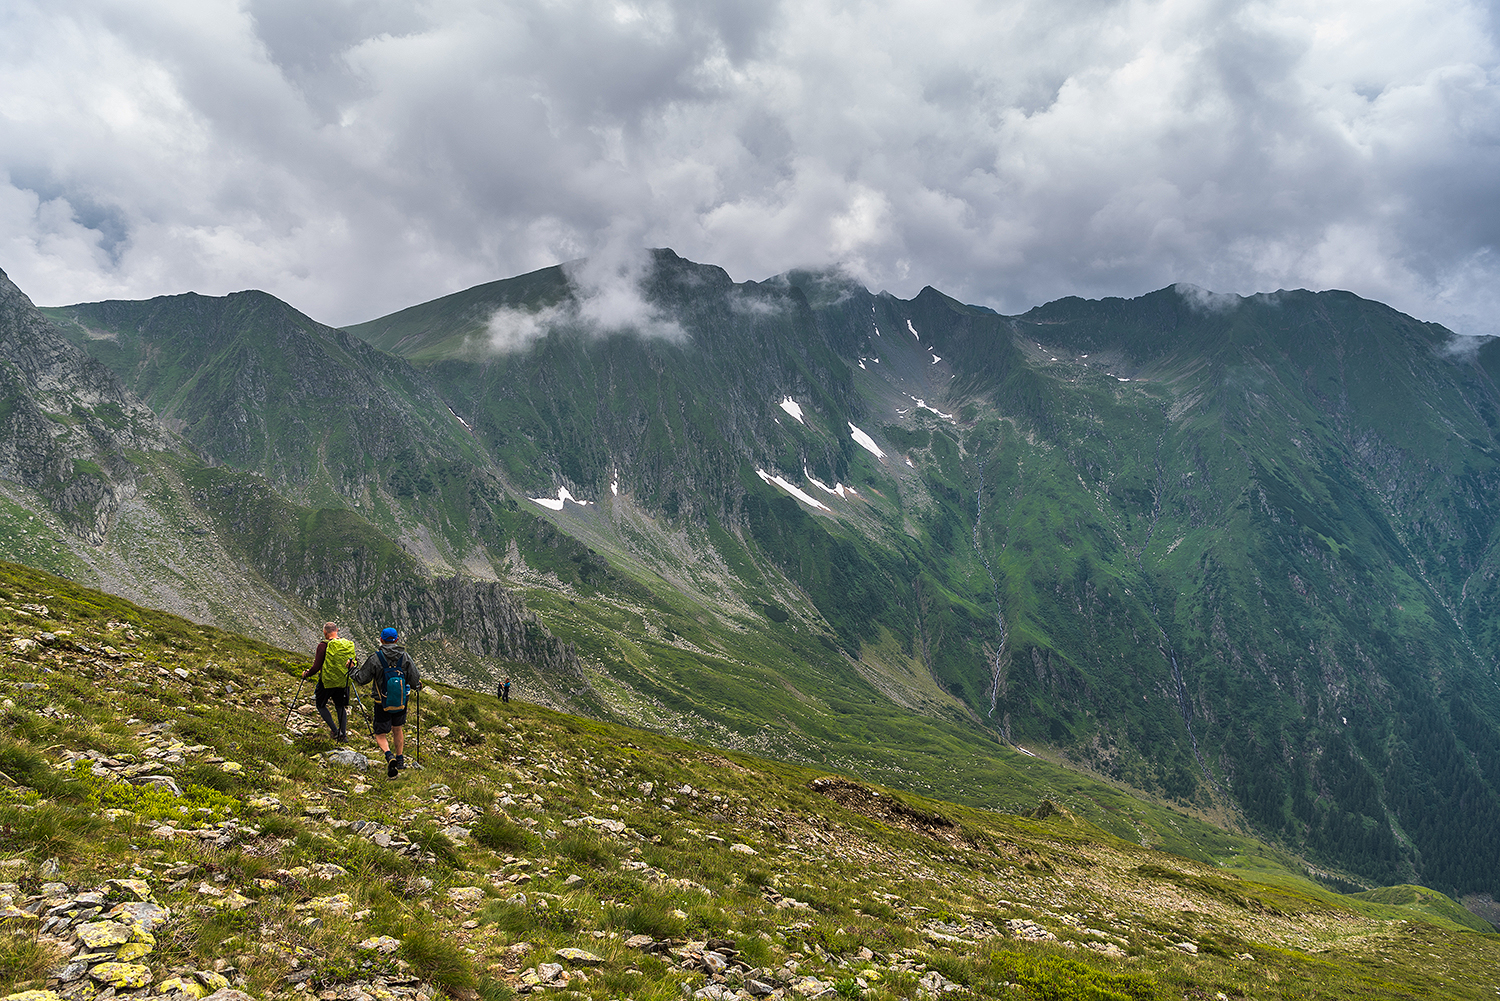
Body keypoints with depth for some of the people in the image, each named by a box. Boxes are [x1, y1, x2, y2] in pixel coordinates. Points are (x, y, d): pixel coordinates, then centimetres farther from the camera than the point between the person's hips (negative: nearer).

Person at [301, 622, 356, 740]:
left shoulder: (323, 646, -18)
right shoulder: (349, 644, -5)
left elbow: (316, 667, -17)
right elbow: (354, 661, 5)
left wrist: (306, 674, 0)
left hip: (327, 681, -4)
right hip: (343, 681, 4)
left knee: (321, 704, 18)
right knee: (340, 706, 21)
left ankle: (335, 730, 10)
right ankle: (343, 734, 20)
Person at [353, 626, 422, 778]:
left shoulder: (375, 658, -14)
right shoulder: (405, 657, -7)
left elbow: (361, 679, -6)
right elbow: (415, 681, -6)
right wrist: (418, 686, 18)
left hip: (382, 704, -3)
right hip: (401, 702, 3)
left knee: (381, 734, 9)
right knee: (398, 729, 25)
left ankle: (389, 755, -17)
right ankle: (400, 759, 31)